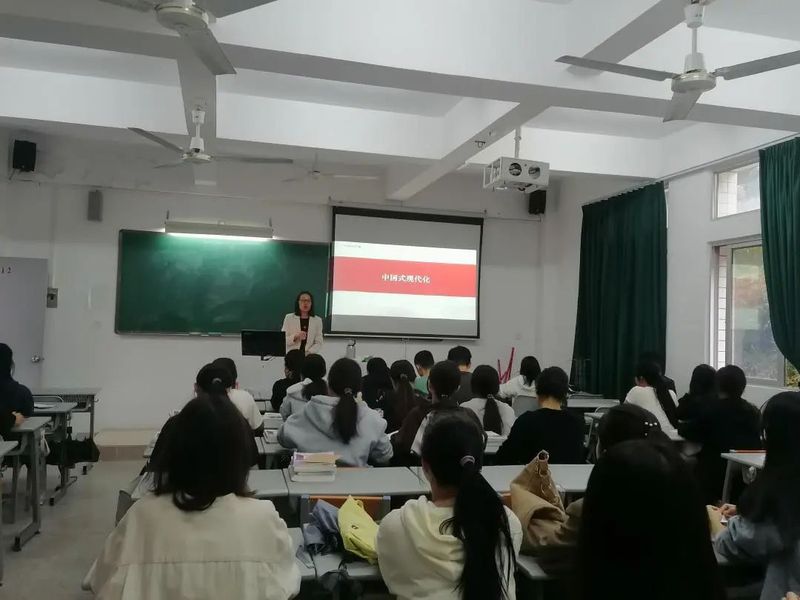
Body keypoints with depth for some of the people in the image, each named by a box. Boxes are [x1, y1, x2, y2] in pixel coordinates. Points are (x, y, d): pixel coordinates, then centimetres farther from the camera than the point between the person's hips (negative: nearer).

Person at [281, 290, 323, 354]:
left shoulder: (317, 320, 8)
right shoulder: (289, 318, 7)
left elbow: (319, 343, 4)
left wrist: (309, 353, -11)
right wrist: (295, 337, -13)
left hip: (309, 356, 1)